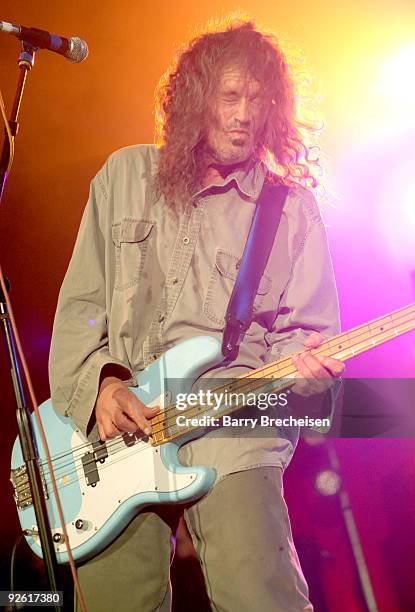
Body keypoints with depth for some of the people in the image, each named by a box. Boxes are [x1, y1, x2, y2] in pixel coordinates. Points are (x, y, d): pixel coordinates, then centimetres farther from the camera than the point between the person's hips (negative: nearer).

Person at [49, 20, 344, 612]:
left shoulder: (293, 207, 8)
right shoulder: (124, 175, 13)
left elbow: (305, 329, 10)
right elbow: (80, 302, 12)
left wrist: (302, 363, -13)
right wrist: (99, 382, -4)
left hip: (231, 432, -1)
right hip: (116, 429, 2)